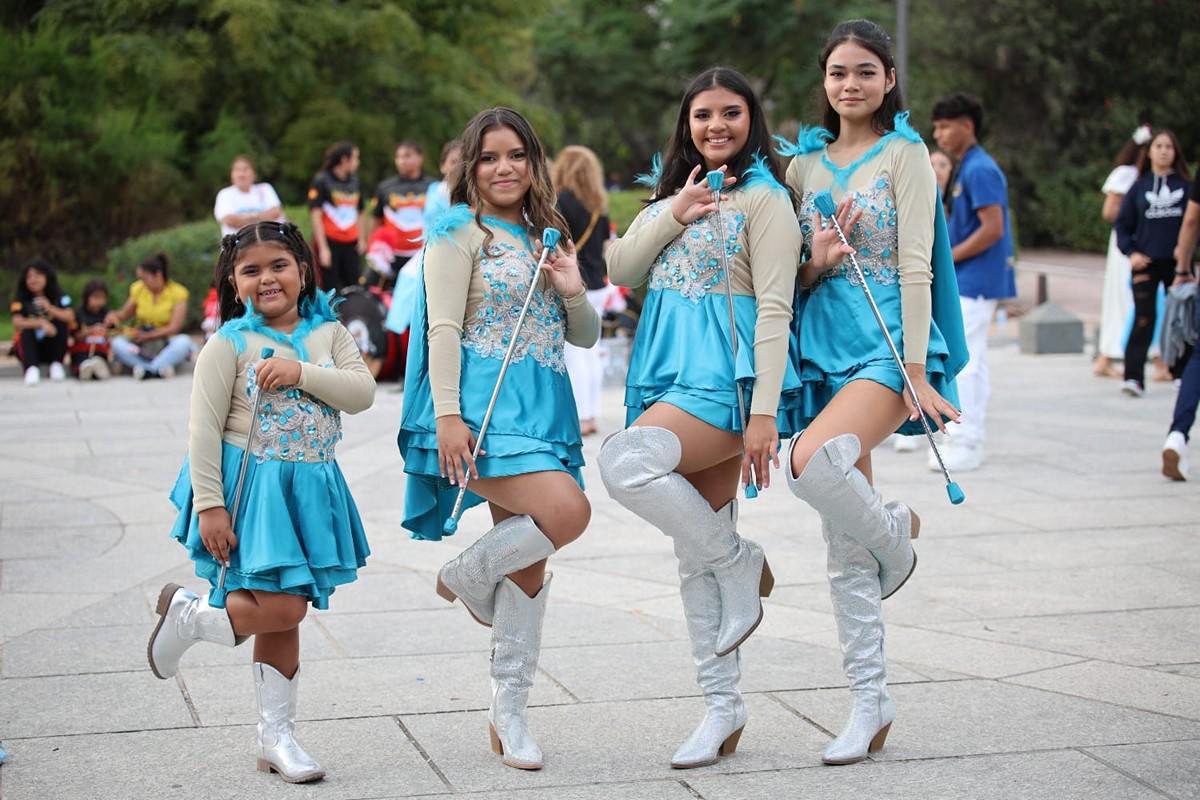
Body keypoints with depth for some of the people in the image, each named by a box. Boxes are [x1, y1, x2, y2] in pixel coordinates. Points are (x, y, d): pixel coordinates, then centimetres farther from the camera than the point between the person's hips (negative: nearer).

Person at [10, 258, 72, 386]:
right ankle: (31, 368, -43)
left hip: (52, 347, 1)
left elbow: (70, 317, -20)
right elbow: (17, 323, -24)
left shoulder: (59, 297, -6)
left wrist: (50, 308, -35)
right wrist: (40, 323, -39)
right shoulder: (21, 300, -9)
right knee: (26, 330, -28)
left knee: (62, 322, -22)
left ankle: (56, 364, -17)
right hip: (32, 348, -1)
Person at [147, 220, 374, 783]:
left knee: (284, 616, 10)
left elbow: (363, 392, -5)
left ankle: (277, 735, 19)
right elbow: (204, 428, -9)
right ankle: (188, 614, 12)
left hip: (310, 489, 5)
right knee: (281, 608, -14)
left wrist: (302, 372, -18)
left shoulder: (328, 333, 7)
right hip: (249, 486, -5)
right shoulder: (230, 343, -6)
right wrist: (209, 505, -14)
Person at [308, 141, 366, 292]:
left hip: (350, 244, 5)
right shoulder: (321, 181, -5)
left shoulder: (354, 182, 11)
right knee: (332, 291, -1)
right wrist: (323, 248, -15)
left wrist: (362, 240, 6)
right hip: (329, 242, -5)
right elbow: (316, 216, -9)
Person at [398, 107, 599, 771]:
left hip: (543, 408, 7)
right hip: (484, 407, -7)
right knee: (567, 512, -26)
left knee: (528, 562, 5)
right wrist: (448, 416, -18)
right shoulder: (461, 232, -1)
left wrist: (573, 292, 0)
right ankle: (463, 576, -1)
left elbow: (584, 338, 21)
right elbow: (443, 328, -9)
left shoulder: (545, 238, 19)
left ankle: (509, 709, 13)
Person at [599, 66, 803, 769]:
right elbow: (621, 272, 8)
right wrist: (674, 217, -7)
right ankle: (723, 706, 15)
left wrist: (765, 413, -18)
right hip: (669, 371, 7)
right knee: (696, 551, 8)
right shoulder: (672, 194, 17)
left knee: (624, 462, -30)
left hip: (725, 376, -7)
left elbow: (774, 310, -11)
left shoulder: (764, 198, -5)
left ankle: (742, 564, -9)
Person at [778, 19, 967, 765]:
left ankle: (896, 532, -2)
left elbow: (915, 265, -7)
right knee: (845, 548, 3)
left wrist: (916, 370, -14)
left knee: (815, 461, -34)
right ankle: (871, 702, 10)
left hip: (889, 339, -5)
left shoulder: (905, 155, 0)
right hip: (825, 342, 5)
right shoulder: (804, 163, 14)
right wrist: (817, 261, -8)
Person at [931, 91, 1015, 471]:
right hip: (969, 282, 10)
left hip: (973, 282, -10)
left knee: (961, 363, -10)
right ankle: (970, 440, 19)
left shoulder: (979, 170, -15)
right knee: (972, 364, 13)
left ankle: (963, 446, -8)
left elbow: (992, 229, -21)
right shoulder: (968, 168, 16)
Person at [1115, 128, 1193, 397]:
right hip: (1145, 263, -1)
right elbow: (1122, 223, 6)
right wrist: (1131, 252, -6)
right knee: (1143, 319, -10)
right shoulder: (1139, 186, 4)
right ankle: (1133, 377, -15)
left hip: (1177, 263, 1)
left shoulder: (1186, 186, 2)